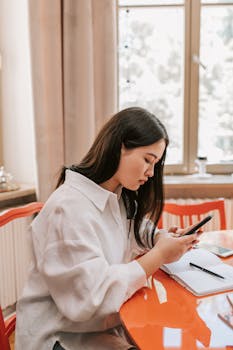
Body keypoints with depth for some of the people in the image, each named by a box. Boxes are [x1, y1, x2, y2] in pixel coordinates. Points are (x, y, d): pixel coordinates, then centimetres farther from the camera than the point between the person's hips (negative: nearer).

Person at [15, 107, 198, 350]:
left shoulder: (121, 197, 4)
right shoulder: (69, 207, -24)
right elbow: (91, 298, -25)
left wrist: (159, 240, -7)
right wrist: (158, 255, -21)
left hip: (110, 320, 8)